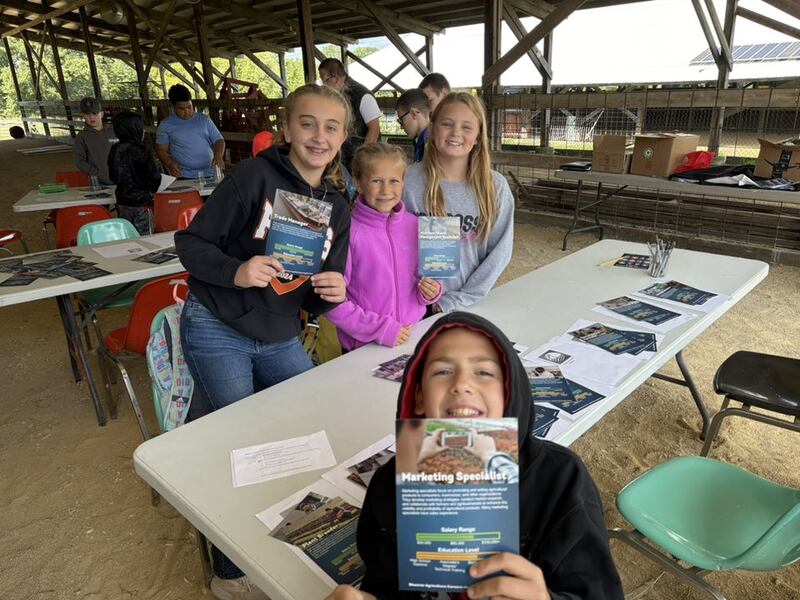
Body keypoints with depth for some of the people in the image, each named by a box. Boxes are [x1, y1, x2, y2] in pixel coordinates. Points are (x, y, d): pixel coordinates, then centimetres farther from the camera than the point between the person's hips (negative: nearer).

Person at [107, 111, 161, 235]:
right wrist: (151, 190, 7)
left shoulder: (114, 150, 3)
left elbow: (112, 176, 12)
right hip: (141, 203, -6)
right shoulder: (143, 151, -15)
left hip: (122, 203, 6)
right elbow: (155, 177, -13)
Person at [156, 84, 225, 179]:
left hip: (210, 174, 1)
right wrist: (170, 164, -11)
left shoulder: (204, 119, 15)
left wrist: (218, 156, -9)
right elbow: (161, 150, 10)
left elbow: (219, 140, 13)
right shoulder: (165, 125, 11)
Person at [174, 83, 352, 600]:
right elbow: (191, 243, -11)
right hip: (218, 330, -5)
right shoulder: (256, 176, -13)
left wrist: (332, 293, -15)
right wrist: (236, 270, -28)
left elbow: (319, 301, 7)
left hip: (280, 338, 6)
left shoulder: (338, 209, 4)